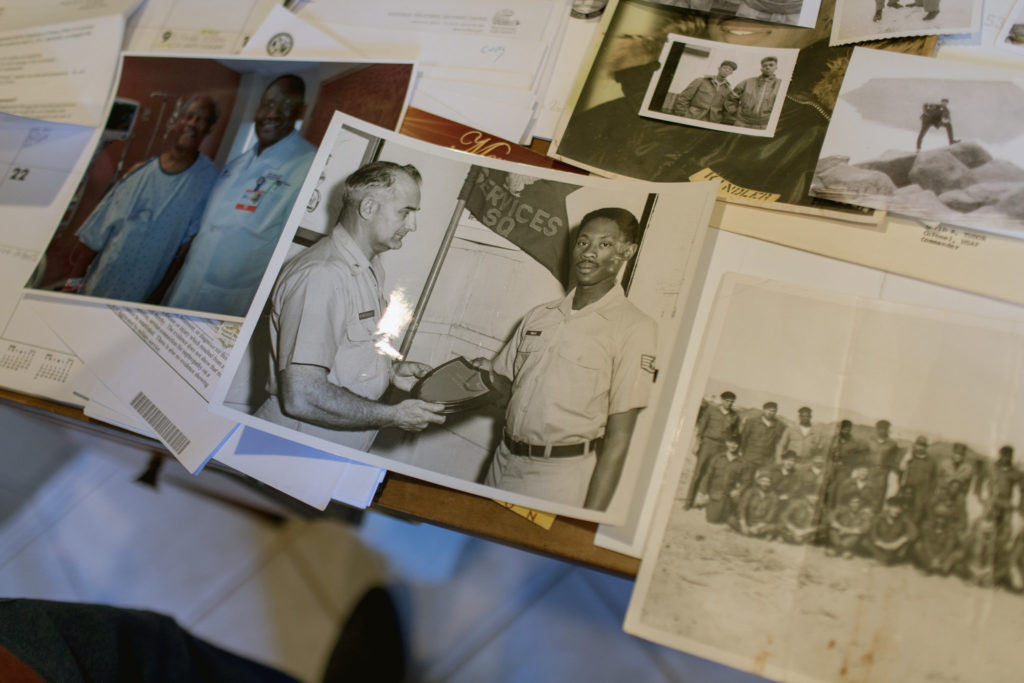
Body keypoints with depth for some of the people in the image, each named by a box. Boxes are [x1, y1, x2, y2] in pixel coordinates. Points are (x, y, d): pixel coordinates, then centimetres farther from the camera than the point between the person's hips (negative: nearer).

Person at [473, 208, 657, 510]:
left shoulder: (634, 327, -9)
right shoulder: (540, 315, 9)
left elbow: (618, 437, -12)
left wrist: (590, 520, -16)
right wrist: (484, 373, -5)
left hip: (560, 477, -5)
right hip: (504, 463, 5)